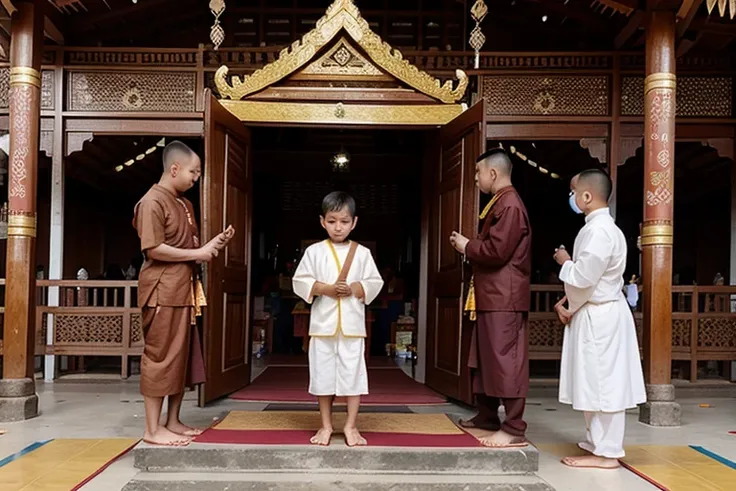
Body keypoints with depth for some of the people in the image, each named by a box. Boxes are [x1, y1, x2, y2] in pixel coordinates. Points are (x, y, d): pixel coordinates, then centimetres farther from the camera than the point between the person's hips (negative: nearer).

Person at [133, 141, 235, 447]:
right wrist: (197, 254, -15)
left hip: (183, 291, 9)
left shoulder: (184, 204, 17)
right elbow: (153, 249, -20)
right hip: (162, 292, -9)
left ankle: (173, 422, 22)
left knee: (182, 357, 12)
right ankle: (153, 429, 4)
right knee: (160, 357, -4)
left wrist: (215, 244, 4)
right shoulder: (152, 202, -11)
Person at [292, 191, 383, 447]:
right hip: (323, 323, 0)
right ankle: (326, 425, 20)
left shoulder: (362, 253, 4)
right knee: (323, 374, 7)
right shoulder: (314, 251, 3)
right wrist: (326, 288, -13)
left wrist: (354, 288, -13)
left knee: (353, 374, 2)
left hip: (352, 325, 0)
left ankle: (351, 426, 14)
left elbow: (375, 283, 4)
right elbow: (300, 281, 0)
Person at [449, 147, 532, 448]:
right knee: (484, 358, 16)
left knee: (506, 360, -8)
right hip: (492, 295, 11)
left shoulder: (509, 205, -14)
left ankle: (514, 429, -4)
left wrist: (467, 247, -7)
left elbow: (497, 251, -22)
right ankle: (486, 415, 27)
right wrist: (468, 246, 9)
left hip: (505, 297, -11)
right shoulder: (499, 203, 20)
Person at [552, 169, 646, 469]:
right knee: (595, 384, 17)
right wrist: (566, 303, 6)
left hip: (600, 317, -10)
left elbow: (582, 278, -24)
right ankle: (596, 444, 30)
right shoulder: (599, 227, 13)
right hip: (597, 315, 10)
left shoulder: (599, 231, -20)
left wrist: (564, 262, -4)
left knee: (603, 384, -2)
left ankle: (606, 453, 8)